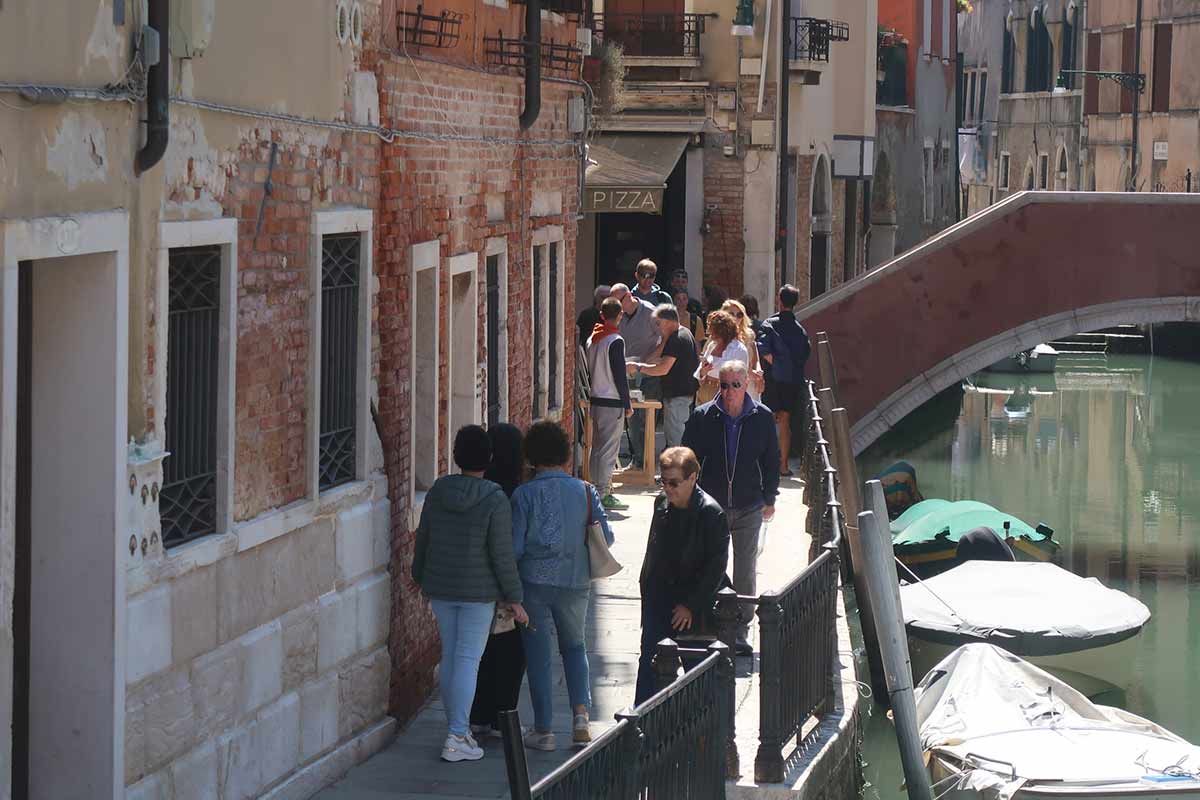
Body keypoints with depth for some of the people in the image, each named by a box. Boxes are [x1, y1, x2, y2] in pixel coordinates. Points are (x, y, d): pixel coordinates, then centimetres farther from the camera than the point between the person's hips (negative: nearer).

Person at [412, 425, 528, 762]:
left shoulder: (437, 491, -1)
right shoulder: (495, 500, -16)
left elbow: (423, 538, 8)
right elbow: (502, 554, -15)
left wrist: (422, 578, 23)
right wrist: (515, 599, -6)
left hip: (440, 588, 5)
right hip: (478, 591, -5)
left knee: (450, 655, 14)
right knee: (468, 659, -2)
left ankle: (458, 731, 22)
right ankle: (456, 738, -6)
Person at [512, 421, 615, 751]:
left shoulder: (525, 495, -11)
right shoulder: (584, 491, -3)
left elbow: (514, 547, -11)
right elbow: (606, 537, 0)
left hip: (535, 580, -3)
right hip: (575, 582, 3)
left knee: (538, 655, 7)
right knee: (574, 646, 21)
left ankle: (543, 730, 10)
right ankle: (580, 711, 3)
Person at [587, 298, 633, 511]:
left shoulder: (592, 339, 10)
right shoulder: (615, 341, -14)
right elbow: (620, 375, -14)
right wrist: (627, 404, -9)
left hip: (595, 400, 8)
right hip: (612, 402, -8)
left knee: (597, 447, 14)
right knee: (609, 449, -6)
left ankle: (596, 489, 18)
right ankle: (604, 494, -7)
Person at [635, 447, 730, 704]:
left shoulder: (710, 513, -15)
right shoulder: (662, 503, 3)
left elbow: (716, 566, -15)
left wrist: (691, 604, -15)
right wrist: (646, 585, 14)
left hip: (692, 610, -5)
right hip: (658, 600, 5)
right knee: (649, 661, 5)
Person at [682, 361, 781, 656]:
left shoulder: (762, 418, -1)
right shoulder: (702, 417, -3)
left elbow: (771, 460, 9)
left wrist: (769, 498, 9)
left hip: (749, 508, 0)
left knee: (746, 573, 4)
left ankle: (740, 631, 12)